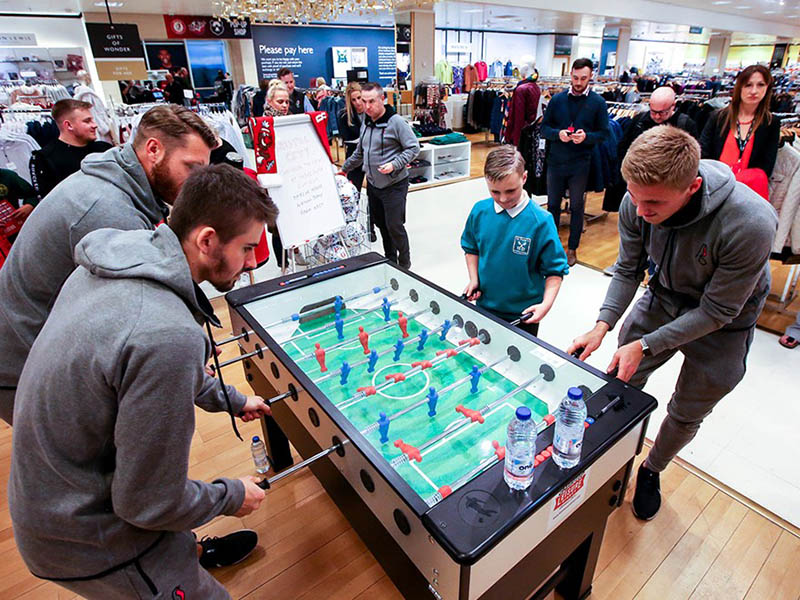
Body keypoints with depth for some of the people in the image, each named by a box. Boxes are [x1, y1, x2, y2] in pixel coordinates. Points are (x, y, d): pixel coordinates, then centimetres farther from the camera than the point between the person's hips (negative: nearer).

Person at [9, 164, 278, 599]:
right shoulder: (167, 338, -38)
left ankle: (192, 551, 61)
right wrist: (233, 497, -9)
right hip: (81, 537, -8)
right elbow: (150, 504, -27)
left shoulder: (120, 255, -10)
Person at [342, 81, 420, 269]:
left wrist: (394, 164, -24)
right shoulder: (366, 123, 10)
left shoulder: (396, 122, -13)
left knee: (394, 226, -6)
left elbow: (413, 148, -13)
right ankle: (390, 259, 31)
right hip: (372, 184, 7)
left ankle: (404, 264, 14)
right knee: (380, 223, 14)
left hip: (394, 185, -7)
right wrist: (344, 169, 25)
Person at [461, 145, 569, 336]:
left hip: (523, 313, -3)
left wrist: (546, 303, -24)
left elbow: (555, 270, -11)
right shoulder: (479, 211, -8)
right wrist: (474, 279, -4)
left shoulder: (541, 221, -18)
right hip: (485, 306, 3)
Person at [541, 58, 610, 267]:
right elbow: (544, 128, 4)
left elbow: (604, 133, 1)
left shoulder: (598, 102, 0)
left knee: (576, 206, 7)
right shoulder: (557, 99, 3)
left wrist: (586, 137, -19)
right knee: (552, 204, 11)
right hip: (555, 161, 2)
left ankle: (572, 248, 20)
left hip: (579, 164, -1)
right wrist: (558, 134, -16)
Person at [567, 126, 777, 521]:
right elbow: (628, 270, -9)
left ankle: (652, 470, 44)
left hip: (720, 325, -3)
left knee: (686, 415, 14)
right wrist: (603, 325, -22)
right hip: (663, 300, 3)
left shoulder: (751, 224, -37)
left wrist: (645, 345, -30)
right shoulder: (637, 202, -24)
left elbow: (717, 311, -26)